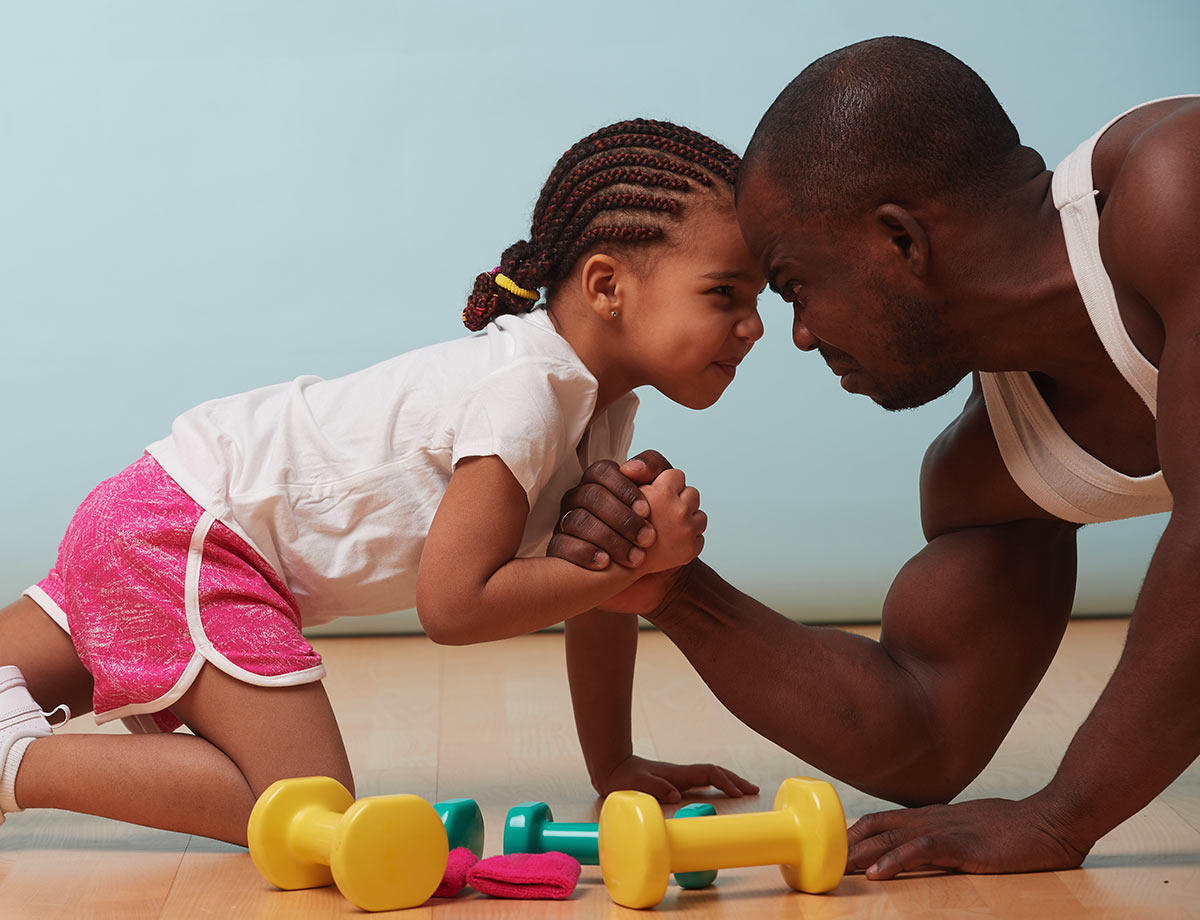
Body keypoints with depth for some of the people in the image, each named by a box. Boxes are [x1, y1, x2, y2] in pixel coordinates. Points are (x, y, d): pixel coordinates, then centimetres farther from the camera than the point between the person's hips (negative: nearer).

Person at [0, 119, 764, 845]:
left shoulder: (605, 405, 6)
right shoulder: (525, 391, -24)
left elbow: (590, 585, 14)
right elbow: (451, 606, -25)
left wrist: (614, 763, 15)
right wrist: (636, 554, -22)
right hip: (180, 533, -10)